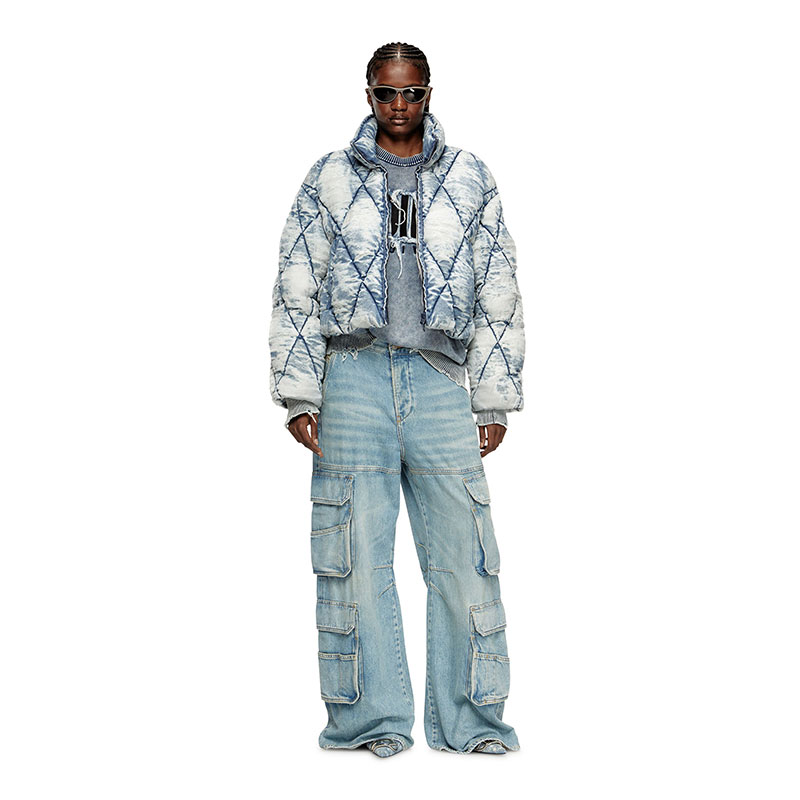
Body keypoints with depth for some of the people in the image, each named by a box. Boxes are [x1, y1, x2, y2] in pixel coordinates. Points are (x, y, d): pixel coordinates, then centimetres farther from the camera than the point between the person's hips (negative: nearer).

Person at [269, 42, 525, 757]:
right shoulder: (329, 179, 12)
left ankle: (470, 720, 8)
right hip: (353, 379, 0)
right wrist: (298, 395, 2)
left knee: (462, 557, -3)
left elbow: (499, 295, 13)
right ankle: (371, 720, 8)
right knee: (356, 557, -1)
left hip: (440, 380, 1)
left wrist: (495, 401, 7)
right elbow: (296, 293, 10)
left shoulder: (469, 179, 13)